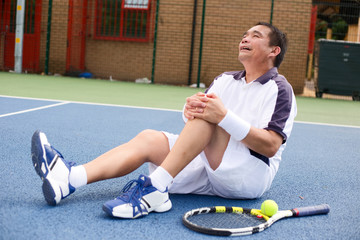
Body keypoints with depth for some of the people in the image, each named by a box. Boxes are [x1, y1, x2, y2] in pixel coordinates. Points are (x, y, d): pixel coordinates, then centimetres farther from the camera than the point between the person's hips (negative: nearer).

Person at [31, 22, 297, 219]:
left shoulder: (280, 89, 0)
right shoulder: (225, 80, 19)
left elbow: (271, 146, -15)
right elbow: (197, 122, 7)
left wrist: (225, 117, -26)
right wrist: (191, 108, -18)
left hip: (251, 175, -5)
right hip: (209, 166, 6)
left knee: (212, 114, -27)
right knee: (150, 138, -16)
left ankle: (156, 186, -36)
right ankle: (70, 178, -36)